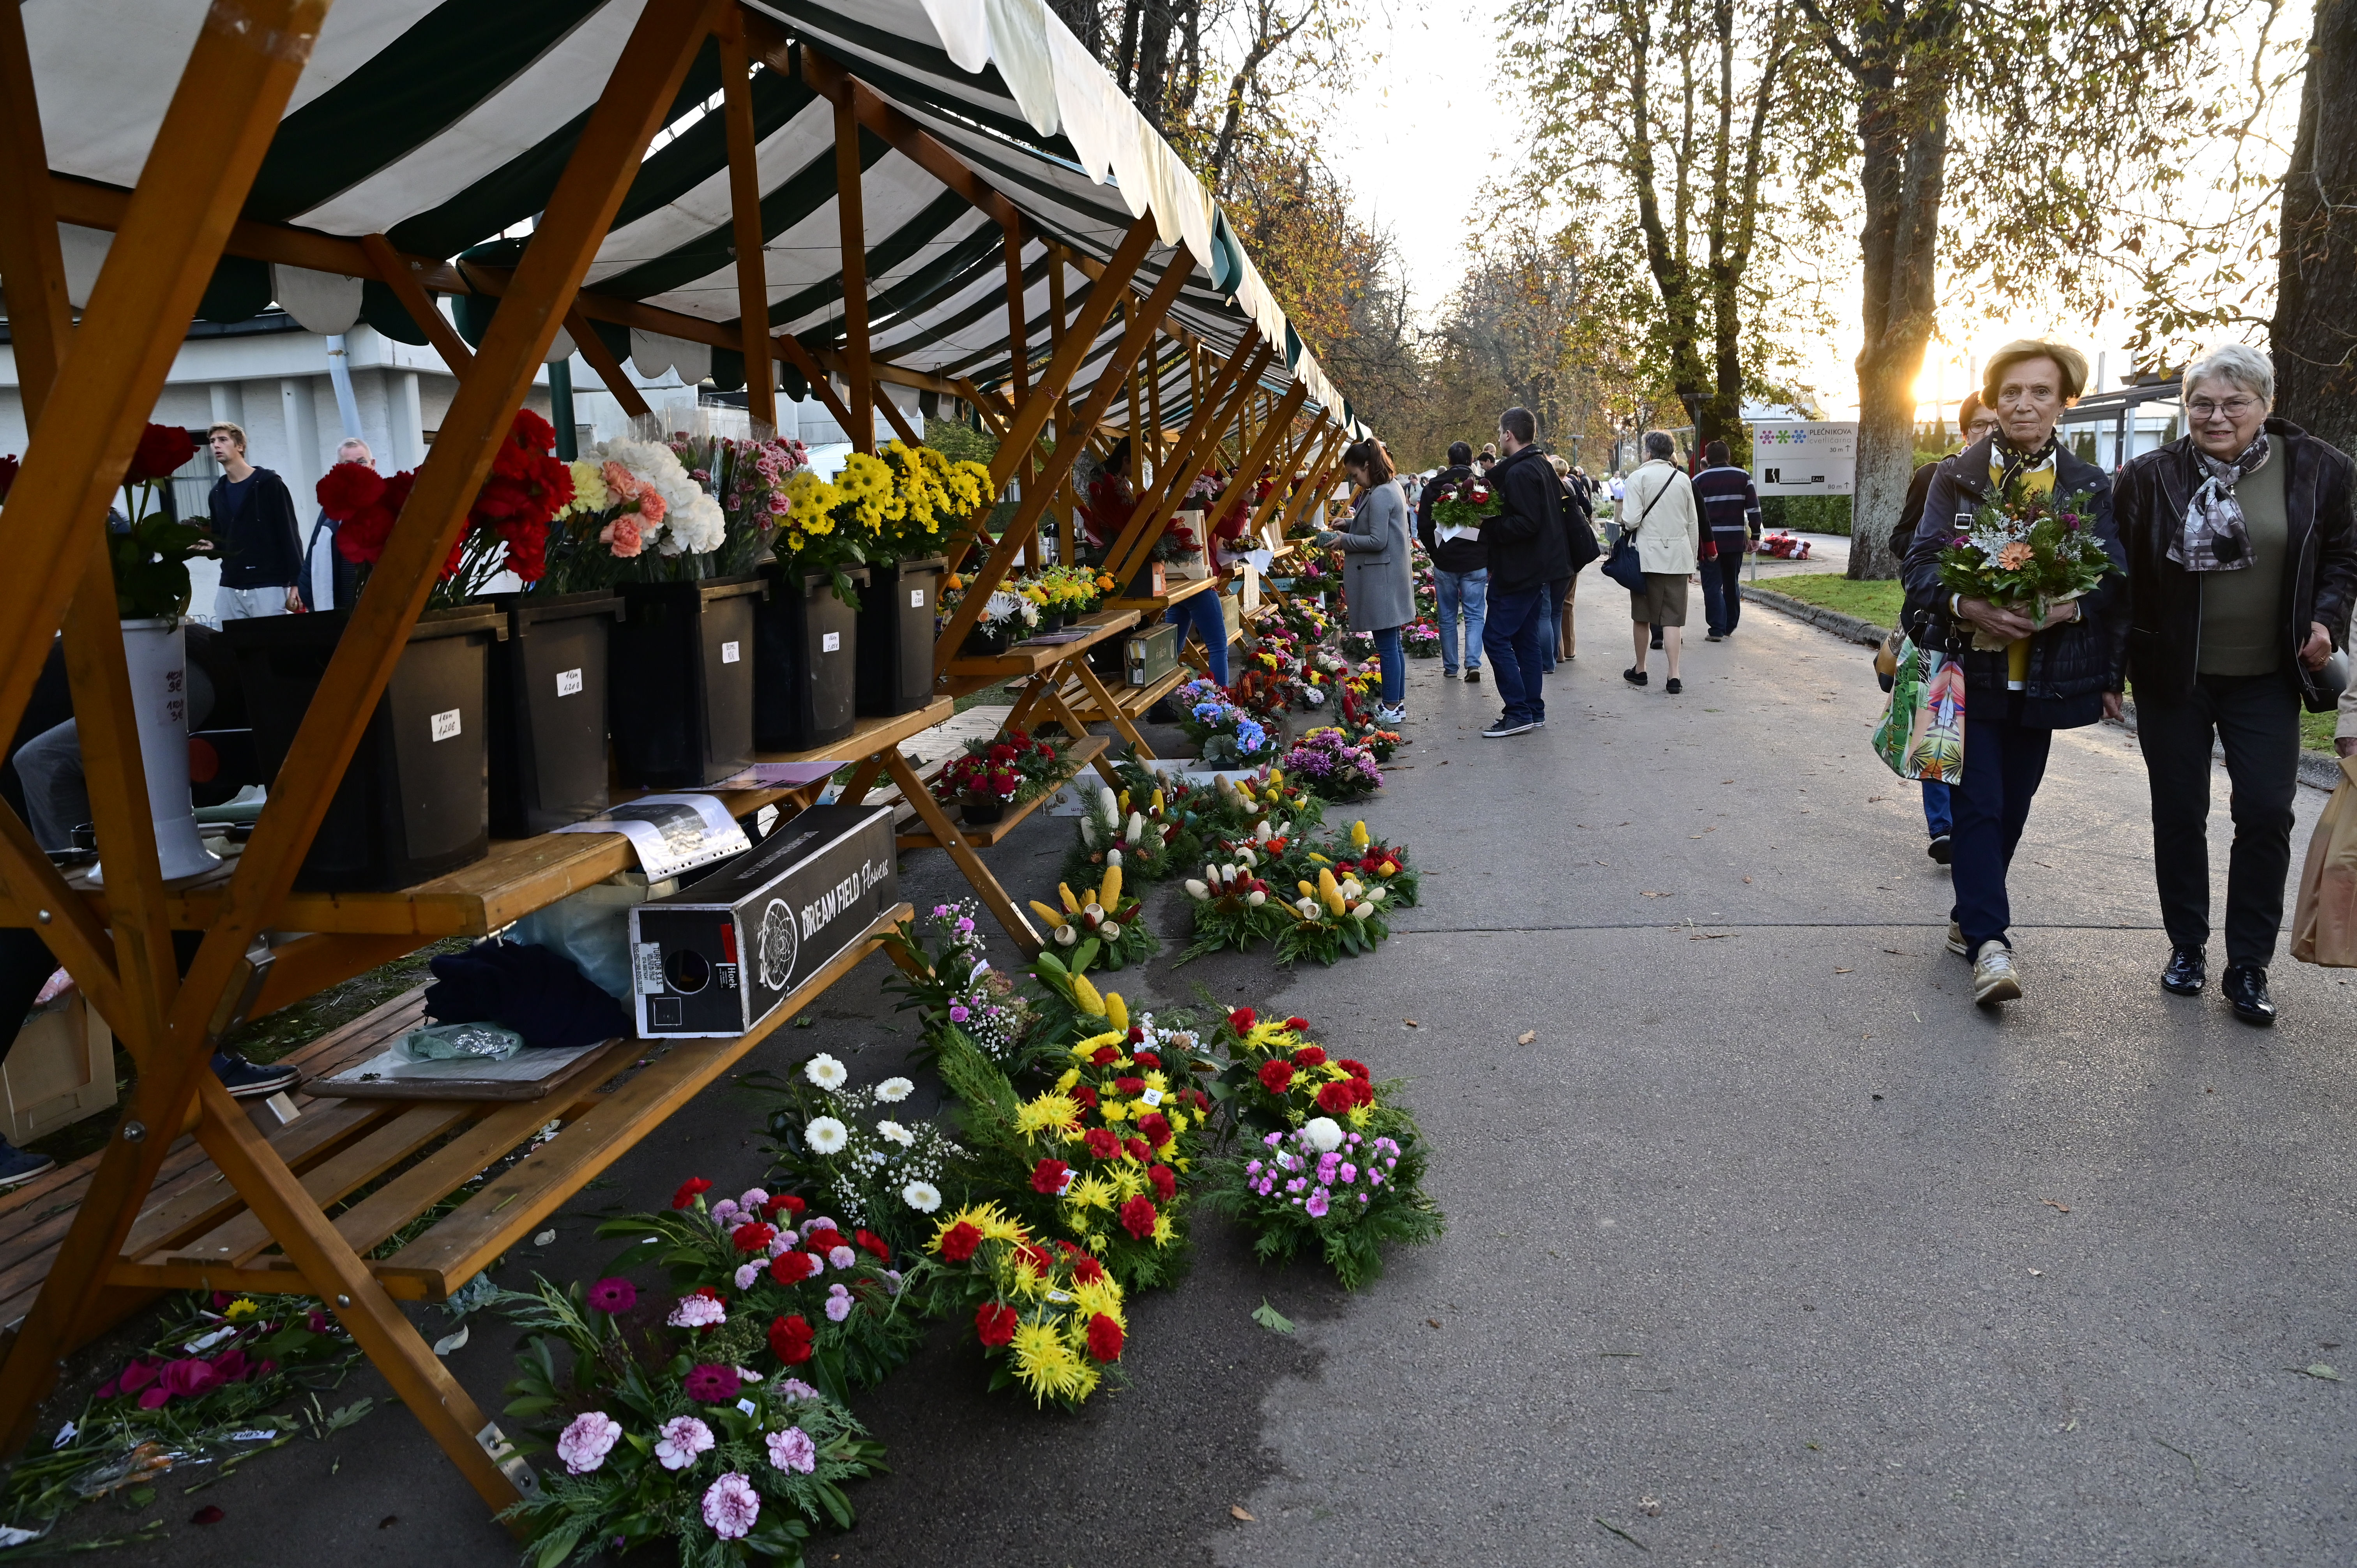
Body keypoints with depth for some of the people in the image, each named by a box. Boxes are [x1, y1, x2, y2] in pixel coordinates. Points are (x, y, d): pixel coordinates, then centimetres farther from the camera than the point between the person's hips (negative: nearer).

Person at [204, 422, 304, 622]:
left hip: (268, 586, -6)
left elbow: (289, 535, -7)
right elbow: (222, 541, 22)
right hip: (229, 589, 6)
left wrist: (296, 584, -13)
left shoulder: (269, 483, -3)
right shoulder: (217, 494, 15)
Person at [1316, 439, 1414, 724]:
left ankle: (1392, 708, 0)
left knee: (1387, 646, -5)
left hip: (1382, 582, -11)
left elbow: (1377, 541, -21)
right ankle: (1398, 701, 21)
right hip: (1390, 579, 11)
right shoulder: (1390, 488, 14)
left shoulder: (1379, 496, -18)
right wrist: (1349, 524, 12)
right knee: (1393, 644, 15)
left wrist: (1344, 540, -10)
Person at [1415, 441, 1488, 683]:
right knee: (1474, 616, 4)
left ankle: (1450, 668, 15)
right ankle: (1473, 664, -10)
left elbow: (1423, 527, 1)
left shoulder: (1434, 486, -2)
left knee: (1448, 617, 10)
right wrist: (1490, 562, 8)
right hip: (1476, 562, 0)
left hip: (1444, 562, 1)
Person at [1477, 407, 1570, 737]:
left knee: (1496, 637, -7)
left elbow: (1526, 523, -26)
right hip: (1536, 569, 10)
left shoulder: (1519, 473, -18)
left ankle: (1519, 713, -7)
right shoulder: (1542, 466, 14)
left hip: (1519, 571, -10)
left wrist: (1489, 527, -17)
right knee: (1526, 639, 14)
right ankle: (1534, 710, 18)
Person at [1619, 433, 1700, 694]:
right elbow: (1693, 523, 13)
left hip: (1648, 555, -3)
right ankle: (1674, 677, -6)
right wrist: (1692, 559, 21)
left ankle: (1640, 670, 22)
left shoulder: (1639, 477, -5)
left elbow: (1631, 520, -14)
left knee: (1642, 616, 11)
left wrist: (1624, 523, 9)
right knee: (1673, 619, 1)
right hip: (1678, 556, 3)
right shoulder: (1683, 479, 8)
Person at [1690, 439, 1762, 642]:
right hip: (1736, 541, 3)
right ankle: (1730, 627, 24)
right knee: (1732, 583, 16)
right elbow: (1754, 509, 0)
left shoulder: (1700, 479, 0)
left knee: (1712, 585, 0)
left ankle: (1717, 630, -8)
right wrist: (1755, 537, 5)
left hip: (1710, 540, -3)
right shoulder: (1743, 477, 4)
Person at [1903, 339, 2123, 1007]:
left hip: (2044, 671, 3)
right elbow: (1922, 563, -6)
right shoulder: (1956, 476, 1)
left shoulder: (2089, 486, 5)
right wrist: (1966, 606, -25)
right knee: (1978, 804, -7)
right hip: (1972, 668, -3)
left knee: (2011, 805, 12)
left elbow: (2111, 577, 2)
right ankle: (1990, 941, -7)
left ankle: (1971, 917, 28)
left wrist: (2071, 606, -20)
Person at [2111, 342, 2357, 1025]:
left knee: (2267, 815, -1)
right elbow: (2121, 574, 0)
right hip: (2173, 678, 0)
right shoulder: (2149, 477, -4)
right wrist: (2116, 660, -7)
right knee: (2179, 814, 8)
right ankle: (2186, 946, 24)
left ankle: (2249, 967, 10)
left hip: (2266, 680, 1)